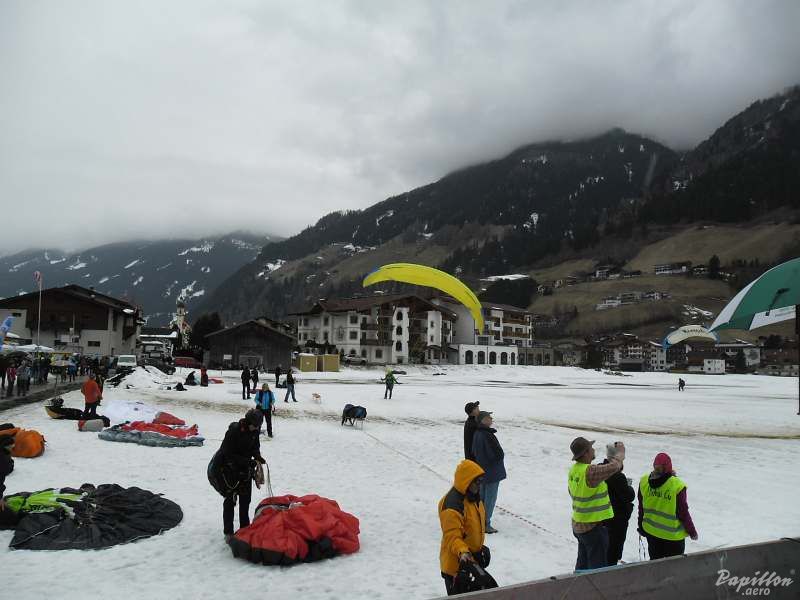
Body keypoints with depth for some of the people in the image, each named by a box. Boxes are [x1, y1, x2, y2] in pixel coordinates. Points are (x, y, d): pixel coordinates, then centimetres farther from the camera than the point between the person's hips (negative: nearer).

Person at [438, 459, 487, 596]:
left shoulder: (473, 497, 4)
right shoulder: (452, 504, -28)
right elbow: (452, 537, -29)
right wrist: (462, 551, -45)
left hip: (473, 558, 10)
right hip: (456, 563, -10)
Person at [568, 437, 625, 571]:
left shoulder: (573, 470, 3)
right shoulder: (589, 472, -26)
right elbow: (614, 466, -24)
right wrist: (620, 451, -5)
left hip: (578, 526, 9)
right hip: (594, 527, -9)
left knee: (582, 564, 20)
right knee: (597, 566, 3)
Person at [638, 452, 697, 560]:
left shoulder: (644, 482, -7)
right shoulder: (677, 486, -21)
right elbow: (683, 513, -13)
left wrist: (641, 527, 17)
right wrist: (692, 531, 2)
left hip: (651, 531, 4)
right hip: (673, 534, -4)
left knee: (655, 561, 19)